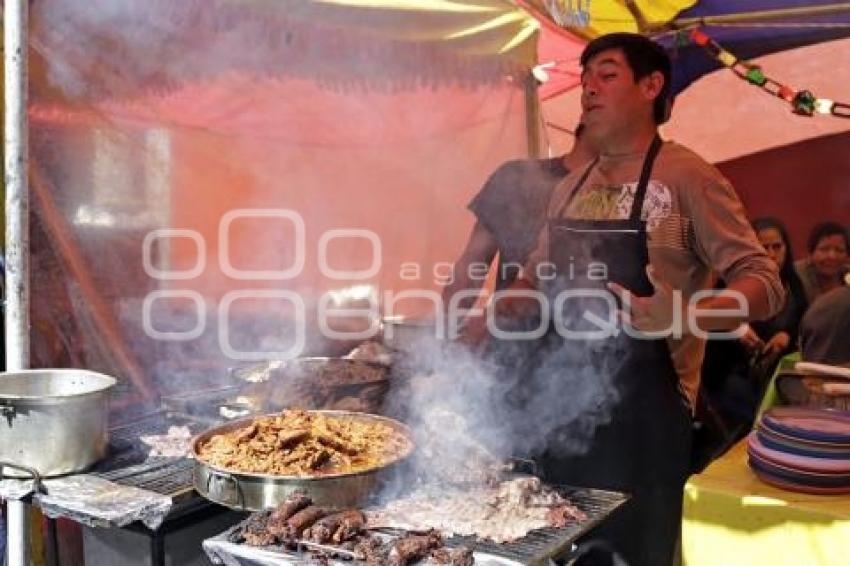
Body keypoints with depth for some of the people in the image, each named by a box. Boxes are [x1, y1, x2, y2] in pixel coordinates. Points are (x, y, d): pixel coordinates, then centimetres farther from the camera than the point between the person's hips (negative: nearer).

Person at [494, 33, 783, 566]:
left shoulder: (688, 177, -8)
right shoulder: (570, 187, 11)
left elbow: (763, 283, -13)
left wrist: (685, 316, -31)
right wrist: (502, 306, 0)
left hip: (641, 410, -6)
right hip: (559, 404, 6)